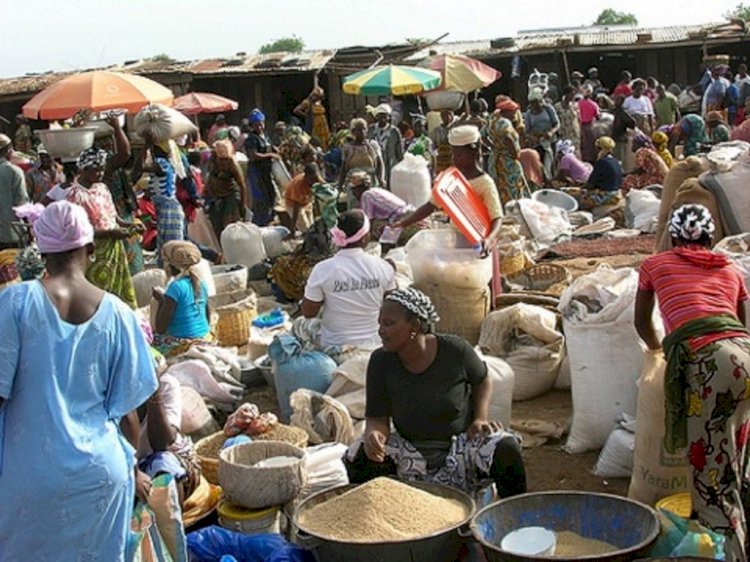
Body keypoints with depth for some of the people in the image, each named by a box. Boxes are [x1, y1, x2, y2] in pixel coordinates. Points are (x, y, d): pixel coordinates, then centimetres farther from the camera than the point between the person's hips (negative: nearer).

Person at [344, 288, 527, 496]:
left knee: (507, 450, -29)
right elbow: (377, 418, -9)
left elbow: (482, 381, 7)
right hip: (409, 451, 1)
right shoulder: (381, 362, -11)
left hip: (461, 443, -1)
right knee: (358, 457, -25)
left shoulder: (456, 350, -14)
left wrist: (480, 419, -9)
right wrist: (374, 434, -32)